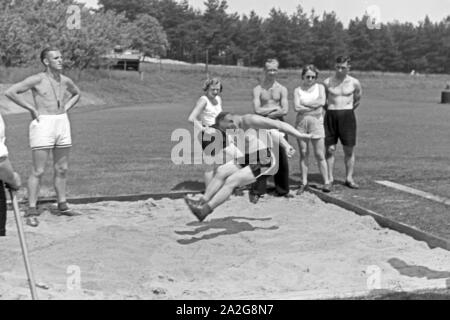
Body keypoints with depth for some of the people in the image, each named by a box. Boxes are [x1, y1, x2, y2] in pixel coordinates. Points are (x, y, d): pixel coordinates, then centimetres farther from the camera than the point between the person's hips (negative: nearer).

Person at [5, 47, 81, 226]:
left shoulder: (65, 80, 9)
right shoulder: (37, 80, -9)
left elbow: (77, 94, 29)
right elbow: (10, 92, -13)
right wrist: (32, 108, -11)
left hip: (62, 124, 6)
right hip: (43, 124, -6)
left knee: (62, 169, 12)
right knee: (38, 171, -5)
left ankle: (62, 206, 23)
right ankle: (32, 210, 2)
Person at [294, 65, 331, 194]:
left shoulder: (320, 87, 9)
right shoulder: (298, 90, 9)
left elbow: (322, 101, -9)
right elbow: (296, 107, -6)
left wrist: (304, 103, -6)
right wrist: (313, 107, -9)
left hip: (316, 122, -1)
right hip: (301, 122, 1)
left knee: (319, 154, -3)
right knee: (303, 154, 2)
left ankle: (326, 182, 5)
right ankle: (304, 183, 8)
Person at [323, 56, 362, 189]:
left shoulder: (354, 83, 1)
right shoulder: (327, 82, 1)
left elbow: (357, 101, 15)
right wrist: (332, 111, 11)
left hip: (347, 116, 0)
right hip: (331, 116, 0)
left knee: (349, 150, 1)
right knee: (330, 149, 0)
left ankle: (349, 178, 9)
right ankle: (330, 179, 6)